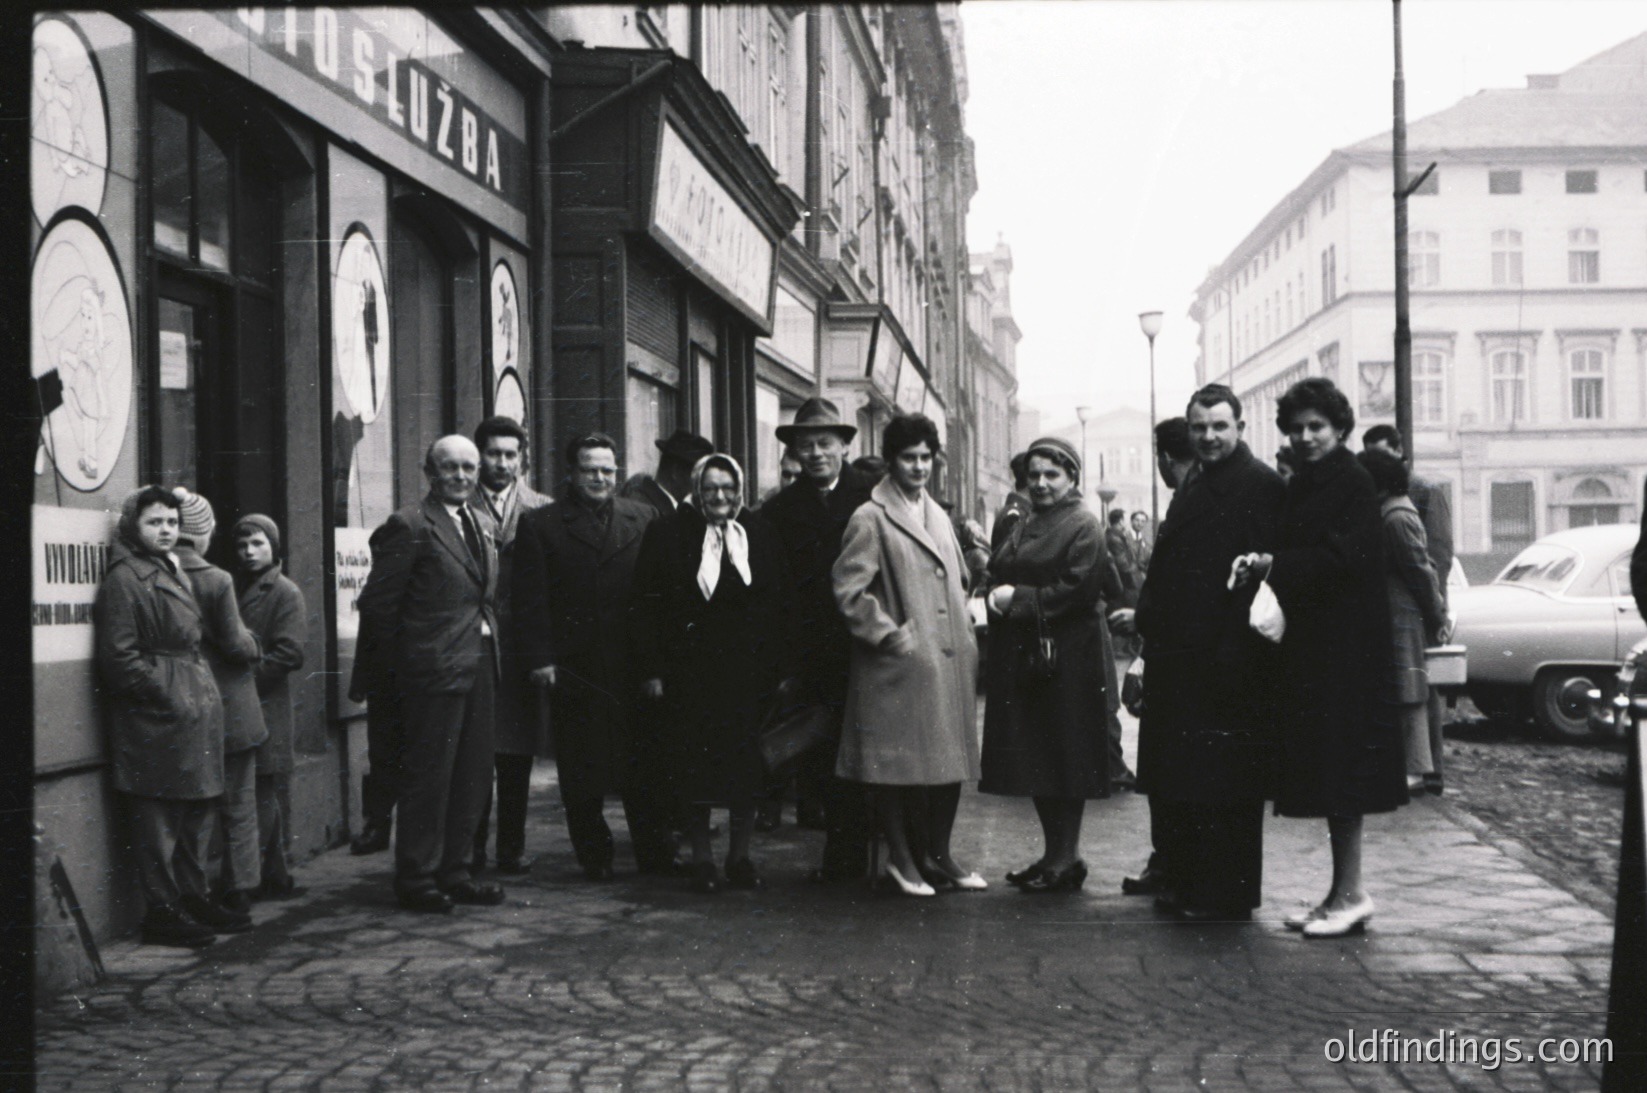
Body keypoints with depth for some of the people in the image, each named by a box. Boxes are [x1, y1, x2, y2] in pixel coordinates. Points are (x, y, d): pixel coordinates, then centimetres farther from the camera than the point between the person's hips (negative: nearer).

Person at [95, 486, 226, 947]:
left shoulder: (172, 572, 19)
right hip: (155, 719, -10)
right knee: (159, 819, -4)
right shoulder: (124, 579, -10)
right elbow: (119, 657, -15)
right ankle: (162, 913, 2)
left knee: (198, 811, 14)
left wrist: (203, 694, 15)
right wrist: (166, 697, -15)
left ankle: (191, 898, 23)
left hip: (194, 714, 10)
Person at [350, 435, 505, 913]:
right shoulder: (410, 525, -9)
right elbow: (378, 604, -9)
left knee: (473, 776, 11)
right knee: (427, 776, -2)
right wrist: (389, 668, -5)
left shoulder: (481, 528, 16)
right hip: (433, 668, -8)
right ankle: (416, 879, 9)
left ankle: (454, 872, 22)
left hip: (479, 667, 8)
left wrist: (491, 652, 13)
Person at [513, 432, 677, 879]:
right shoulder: (540, 525, 3)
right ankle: (594, 855, 17)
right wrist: (538, 657, -10)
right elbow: (530, 599, -2)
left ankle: (656, 852, 15)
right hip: (575, 669, -1)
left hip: (634, 664, 2)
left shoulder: (644, 518, 9)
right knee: (582, 768, 5)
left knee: (645, 762, 5)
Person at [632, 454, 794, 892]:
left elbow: (780, 607, 9)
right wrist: (651, 670, -7)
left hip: (749, 671, 2)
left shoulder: (761, 536, 8)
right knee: (694, 765, 1)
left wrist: (781, 667, 2)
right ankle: (701, 858, 13)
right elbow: (647, 607, -2)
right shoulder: (666, 535, 0)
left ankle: (740, 856, 16)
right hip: (689, 671, -2)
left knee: (746, 764, 4)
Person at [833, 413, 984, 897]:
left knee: (951, 758, 10)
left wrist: (965, 634, 15)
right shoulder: (870, 520, -7)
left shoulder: (939, 518, 17)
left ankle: (938, 854, 21)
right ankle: (900, 857, 11)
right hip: (899, 664, -7)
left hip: (949, 662, 7)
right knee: (894, 763, -1)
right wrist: (889, 634, -15)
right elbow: (848, 588, -13)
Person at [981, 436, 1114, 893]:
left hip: (1066, 658, -8)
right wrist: (997, 594, 0)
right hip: (1021, 656, 9)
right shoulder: (1025, 527, 18)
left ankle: (1067, 858, 3)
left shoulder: (1083, 525, -8)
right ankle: (1055, 852, 19)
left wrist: (1019, 599, -16)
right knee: (1033, 756, 10)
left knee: (1063, 758, -4)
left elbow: (1079, 589, -18)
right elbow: (1000, 577, 21)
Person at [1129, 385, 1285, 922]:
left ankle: (1225, 892, 7)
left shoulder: (1260, 486, -12)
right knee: (1171, 771, 17)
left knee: (1222, 779, -2)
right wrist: (1148, 617, 12)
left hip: (1225, 657, -9)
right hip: (1179, 651, 9)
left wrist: (1233, 650, -21)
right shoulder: (1192, 483, 17)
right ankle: (1174, 871, 29)